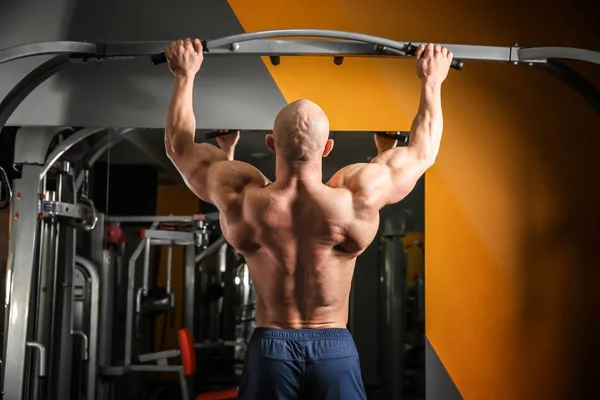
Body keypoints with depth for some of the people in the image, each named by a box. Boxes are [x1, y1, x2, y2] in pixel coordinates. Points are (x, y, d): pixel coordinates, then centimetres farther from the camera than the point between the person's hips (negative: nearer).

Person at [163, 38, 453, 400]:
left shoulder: (241, 199, -14)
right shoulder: (357, 200, -16)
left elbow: (179, 145, 5)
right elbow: (422, 153, 3)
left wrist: (185, 76, 16)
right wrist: (431, 82, 14)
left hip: (270, 347, 1)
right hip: (335, 349, 0)